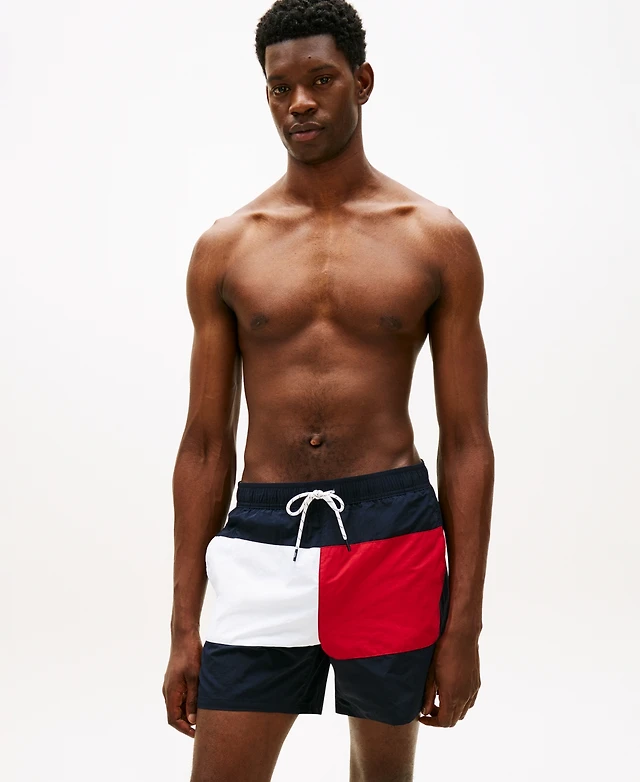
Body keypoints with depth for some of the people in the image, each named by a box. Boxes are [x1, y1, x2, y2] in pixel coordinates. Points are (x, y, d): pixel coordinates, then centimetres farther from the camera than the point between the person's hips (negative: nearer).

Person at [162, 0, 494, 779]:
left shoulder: (436, 240, 1)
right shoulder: (225, 247, 5)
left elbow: (466, 442, 0)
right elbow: (205, 444, 6)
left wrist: (463, 626, -4)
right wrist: (184, 624, 4)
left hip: (392, 533, 0)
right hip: (261, 538, 1)